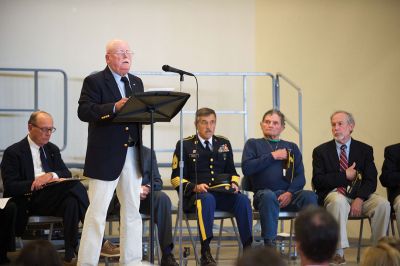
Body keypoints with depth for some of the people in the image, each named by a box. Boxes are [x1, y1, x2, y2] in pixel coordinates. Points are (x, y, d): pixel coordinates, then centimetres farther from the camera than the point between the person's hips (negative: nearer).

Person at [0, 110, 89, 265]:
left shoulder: (53, 150, 22)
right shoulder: (13, 152, 2)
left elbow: (66, 174, 13)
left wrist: (51, 175, -11)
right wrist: (34, 184, -23)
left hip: (52, 198, 6)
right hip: (27, 202, -6)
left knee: (71, 201, -33)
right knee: (74, 186, -30)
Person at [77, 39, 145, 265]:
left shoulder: (137, 82, 17)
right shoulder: (94, 82, -4)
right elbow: (84, 111, -15)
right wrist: (114, 108, -25)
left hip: (133, 154, 6)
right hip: (106, 155, -6)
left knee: (133, 210, 10)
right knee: (97, 212, -5)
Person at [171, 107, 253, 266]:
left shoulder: (224, 144, 21)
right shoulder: (184, 145, 7)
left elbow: (232, 171, 27)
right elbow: (176, 178, 4)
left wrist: (234, 184, 4)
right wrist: (194, 187, -14)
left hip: (222, 193, 4)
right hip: (196, 194, -4)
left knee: (242, 199, -28)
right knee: (207, 199, -40)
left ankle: (248, 248, -27)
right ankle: (205, 252, -41)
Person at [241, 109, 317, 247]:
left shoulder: (291, 147, 24)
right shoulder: (253, 144, 19)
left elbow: (300, 177, 11)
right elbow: (246, 168, 0)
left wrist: (290, 193, -9)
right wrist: (272, 156, -1)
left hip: (289, 195, 2)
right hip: (263, 193, -2)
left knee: (309, 196, -29)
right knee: (268, 196, -38)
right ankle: (269, 244, -37)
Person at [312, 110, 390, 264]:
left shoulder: (365, 150, 12)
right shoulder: (321, 151, 9)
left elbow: (370, 181, 2)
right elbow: (318, 181, -3)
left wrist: (360, 199, -17)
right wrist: (345, 176, -11)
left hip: (359, 195, 2)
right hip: (333, 195, -2)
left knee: (383, 204, -27)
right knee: (339, 202, -38)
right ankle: (338, 251, -34)